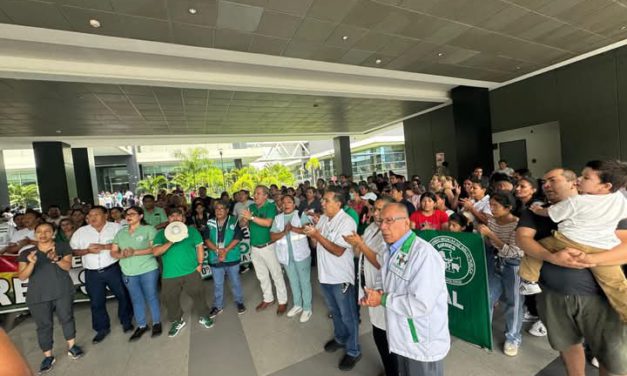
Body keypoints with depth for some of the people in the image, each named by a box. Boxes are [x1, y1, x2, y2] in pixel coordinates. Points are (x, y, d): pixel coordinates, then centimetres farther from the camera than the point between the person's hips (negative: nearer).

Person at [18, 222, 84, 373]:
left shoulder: (63, 247, 1)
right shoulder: (26, 253, 5)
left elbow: (68, 266, -8)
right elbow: (22, 277, -1)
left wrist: (56, 258, -28)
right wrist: (31, 263, -20)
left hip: (63, 292, -1)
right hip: (37, 296, 1)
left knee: (67, 318, 4)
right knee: (43, 325, 5)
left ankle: (72, 347, 19)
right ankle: (48, 356, 17)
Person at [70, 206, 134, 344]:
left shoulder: (116, 227, -4)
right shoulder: (80, 232, 6)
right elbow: (72, 250, 6)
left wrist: (104, 246, -20)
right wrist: (87, 250, -13)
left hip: (113, 269, -2)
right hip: (92, 273, 3)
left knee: (123, 296, 10)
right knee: (96, 302, 12)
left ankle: (126, 322, 31)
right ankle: (102, 328, 31)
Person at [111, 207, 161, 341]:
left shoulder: (148, 229, -6)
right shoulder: (120, 233, 10)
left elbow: (155, 248, -13)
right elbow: (113, 252, 9)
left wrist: (134, 252, -21)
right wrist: (122, 255, -13)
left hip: (148, 270, -4)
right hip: (128, 273, 5)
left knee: (152, 297, 7)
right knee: (136, 300, 15)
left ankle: (157, 323, 24)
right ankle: (141, 325, 31)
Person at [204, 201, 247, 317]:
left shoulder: (234, 221, -6)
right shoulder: (210, 223, 2)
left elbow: (238, 238, -12)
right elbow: (206, 239, -4)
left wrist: (226, 250, -19)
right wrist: (217, 250, -17)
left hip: (232, 257, -2)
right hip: (215, 258, 2)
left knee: (235, 281, 12)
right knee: (217, 284, 15)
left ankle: (239, 302, 30)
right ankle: (218, 306, 32)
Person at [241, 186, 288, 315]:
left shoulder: (271, 206, -12)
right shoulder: (251, 207, 5)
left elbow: (268, 223, -26)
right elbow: (243, 224, 4)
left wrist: (251, 217, -27)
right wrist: (244, 219, -18)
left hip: (268, 246, -6)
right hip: (254, 248, 6)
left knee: (276, 275, 5)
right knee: (261, 275, 18)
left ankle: (283, 301, 20)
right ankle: (268, 298, 36)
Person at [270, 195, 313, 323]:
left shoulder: (301, 215, -4)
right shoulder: (277, 218, 6)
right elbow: (272, 236, -2)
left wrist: (293, 228, -25)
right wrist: (284, 231, -19)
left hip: (301, 254, -4)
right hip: (286, 255, 4)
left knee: (304, 281, 6)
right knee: (293, 281, 19)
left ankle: (307, 308, 21)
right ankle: (297, 305, 37)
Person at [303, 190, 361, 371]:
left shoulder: (347, 222, -21)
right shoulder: (323, 219, 2)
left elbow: (338, 251, -26)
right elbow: (316, 244, 7)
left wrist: (317, 235, -26)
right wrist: (311, 235, -13)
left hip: (340, 276, -7)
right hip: (325, 273, 7)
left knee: (347, 315, 12)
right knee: (334, 311, 26)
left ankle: (353, 351, 32)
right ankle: (340, 338, 48)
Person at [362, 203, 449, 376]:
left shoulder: (424, 253, -27)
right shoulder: (391, 251, 3)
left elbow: (421, 304, -32)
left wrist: (382, 300, -21)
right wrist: (379, 293, -8)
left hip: (424, 344, -7)